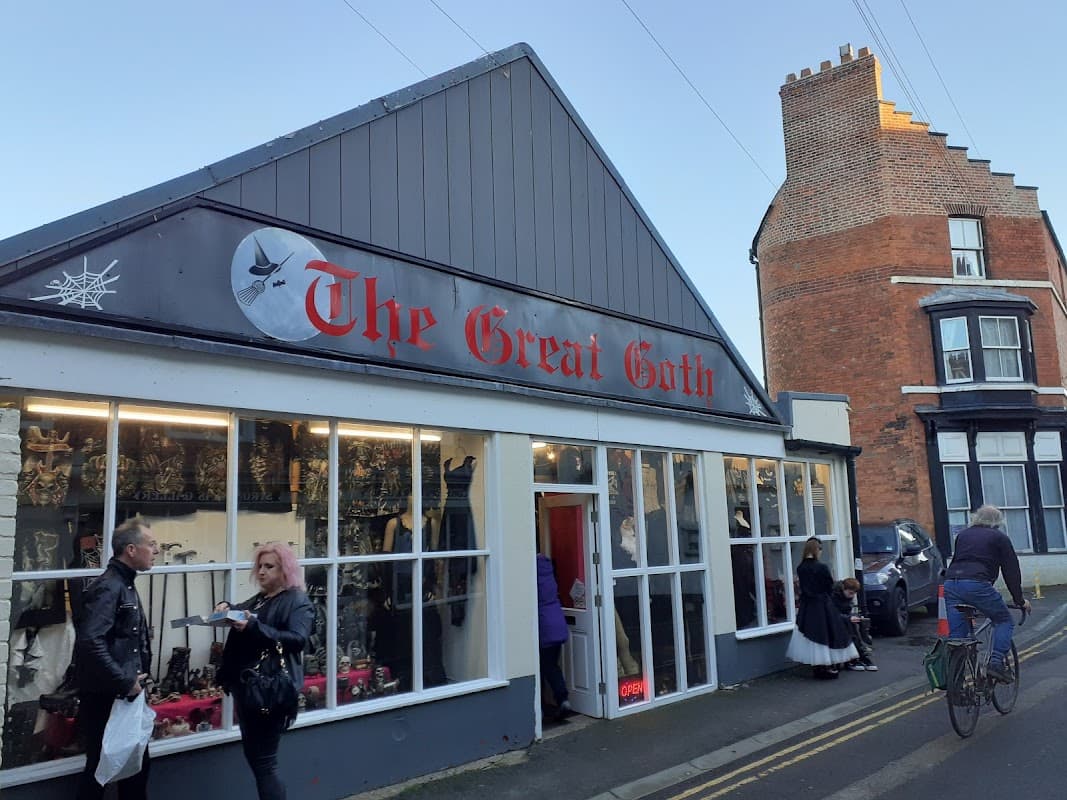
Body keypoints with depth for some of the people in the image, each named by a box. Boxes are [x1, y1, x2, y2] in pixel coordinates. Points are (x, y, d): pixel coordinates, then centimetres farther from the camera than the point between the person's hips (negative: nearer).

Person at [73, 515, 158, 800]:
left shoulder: (125, 585, 12)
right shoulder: (107, 587, -19)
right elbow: (90, 641, -30)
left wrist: (135, 678, 11)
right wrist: (125, 682, -23)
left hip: (124, 694, 10)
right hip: (105, 697, -9)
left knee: (136, 763, 18)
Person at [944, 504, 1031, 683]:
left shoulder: (963, 535, 27)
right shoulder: (1000, 538, 14)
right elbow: (1011, 570, 14)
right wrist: (1019, 599, 22)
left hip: (950, 583, 5)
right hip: (977, 584, -5)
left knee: (956, 635, 9)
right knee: (1004, 621, 16)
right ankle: (996, 662, 0)